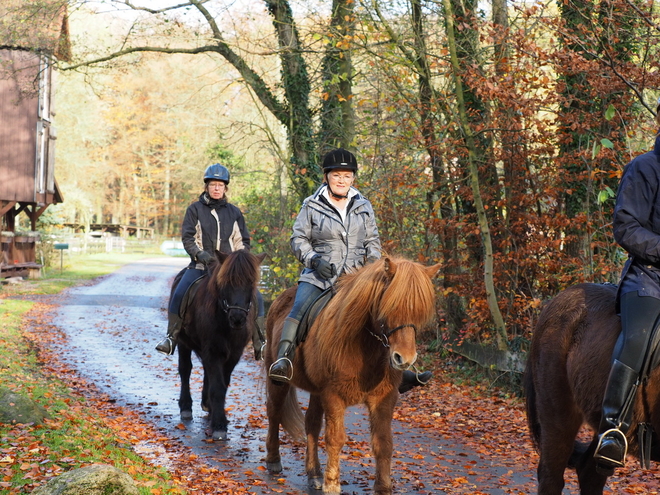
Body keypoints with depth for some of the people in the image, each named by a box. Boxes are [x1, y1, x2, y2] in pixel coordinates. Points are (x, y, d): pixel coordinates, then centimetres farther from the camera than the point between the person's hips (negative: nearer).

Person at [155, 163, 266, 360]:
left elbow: (243, 241, 15)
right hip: (201, 265, -2)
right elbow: (187, 238, 0)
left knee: (256, 297, -14)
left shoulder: (234, 212, 12)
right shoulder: (195, 210, 6)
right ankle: (171, 338, -12)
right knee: (178, 295, -25)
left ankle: (260, 344, -5)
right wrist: (200, 254, -17)